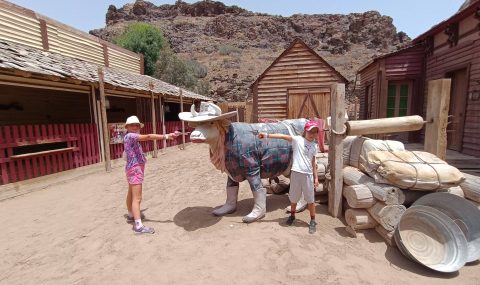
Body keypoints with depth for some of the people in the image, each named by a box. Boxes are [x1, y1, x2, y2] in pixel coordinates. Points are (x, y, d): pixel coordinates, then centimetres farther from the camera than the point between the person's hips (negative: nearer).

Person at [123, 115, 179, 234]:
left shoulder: (131, 137, 14)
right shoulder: (130, 136, -17)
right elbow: (148, 137, -29)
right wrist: (166, 136, -35)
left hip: (135, 168, 10)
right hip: (134, 169, -10)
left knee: (131, 194, 24)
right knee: (137, 198, -13)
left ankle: (131, 215, 42)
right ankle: (138, 226, -13)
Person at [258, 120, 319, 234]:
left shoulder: (314, 146, 9)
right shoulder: (297, 140, -3)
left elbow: (313, 162, 14)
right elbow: (283, 136, -13)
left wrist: (316, 177, 14)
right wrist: (267, 135, -22)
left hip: (308, 175, 2)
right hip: (296, 173, -2)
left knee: (310, 199, 7)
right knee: (294, 198, 14)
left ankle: (312, 221, 26)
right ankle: (292, 215, 38)